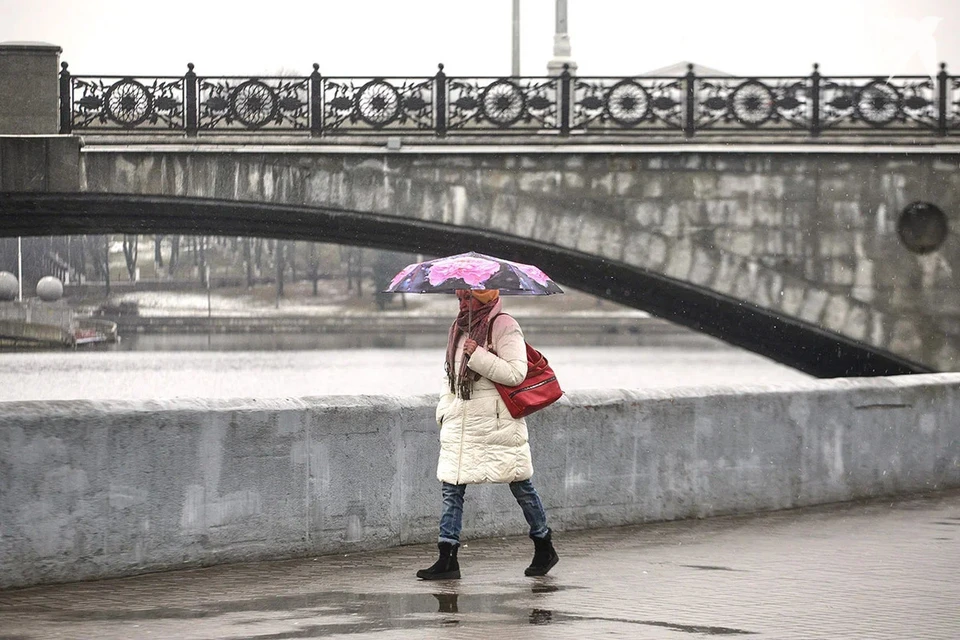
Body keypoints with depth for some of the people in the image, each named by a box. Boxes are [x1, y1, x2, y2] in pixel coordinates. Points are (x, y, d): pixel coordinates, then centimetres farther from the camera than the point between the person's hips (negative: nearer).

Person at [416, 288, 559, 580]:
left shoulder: (504, 326, -8)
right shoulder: (459, 328, 14)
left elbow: (516, 373, -18)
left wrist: (477, 355, -21)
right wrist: (444, 410, 13)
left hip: (497, 424, -6)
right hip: (459, 422, 7)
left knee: (520, 487, 5)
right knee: (451, 488, -2)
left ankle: (544, 549, 22)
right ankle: (447, 559, -2)